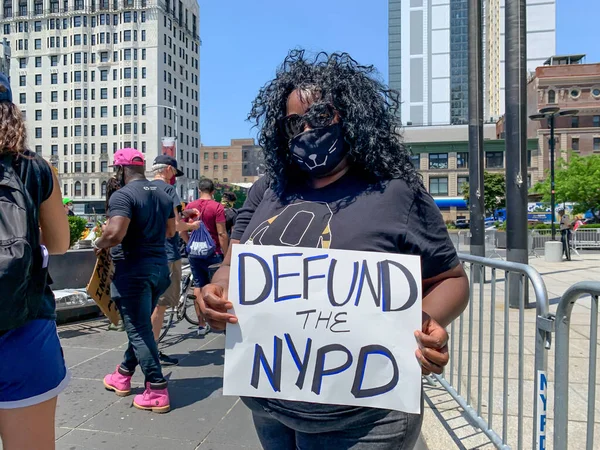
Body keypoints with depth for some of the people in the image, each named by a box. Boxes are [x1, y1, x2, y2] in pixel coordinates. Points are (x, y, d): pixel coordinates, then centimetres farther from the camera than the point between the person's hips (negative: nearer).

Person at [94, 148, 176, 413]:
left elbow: (115, 234, -26)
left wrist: (100, 244, -6)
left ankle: (157, 392, 3)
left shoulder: (123, 195, -14)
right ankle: (123, 376, 36)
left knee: (139, 331, 0)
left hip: (133, 270, -8)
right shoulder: (163, 195, 11)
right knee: (141, 326, 19)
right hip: (159, 267, 8)